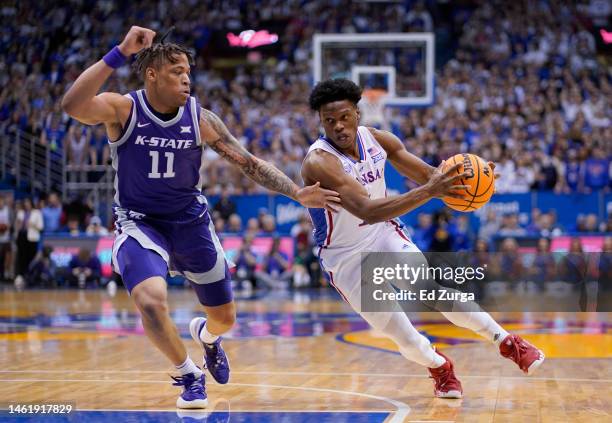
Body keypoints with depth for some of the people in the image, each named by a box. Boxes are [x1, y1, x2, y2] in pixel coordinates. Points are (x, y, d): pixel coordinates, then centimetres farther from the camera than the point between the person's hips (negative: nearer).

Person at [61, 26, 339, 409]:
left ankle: (206, 335, 52)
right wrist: (120, 54, -41)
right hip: (140, 222, -3)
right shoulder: (122, 110, -17)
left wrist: (298, 194, -13)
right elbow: (72, 106, -38)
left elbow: (250, 164, -4)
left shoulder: (201, 119, -10)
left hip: (191, 221, 3)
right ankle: (189, 375, -1)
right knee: (151, 300, -29)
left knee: (225, 318, 10)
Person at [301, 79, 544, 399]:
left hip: (384, 234, 4)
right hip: (344, 256, -4)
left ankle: (508, 343, 10)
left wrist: (448, 179, -22)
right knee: (402, 335, -3)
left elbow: (426, 174, 1)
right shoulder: (319, 162, -31)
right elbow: (367, 211, -43)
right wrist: (429, 191, -51)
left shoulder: (377, 139, -11)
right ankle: (439, 368, 27)